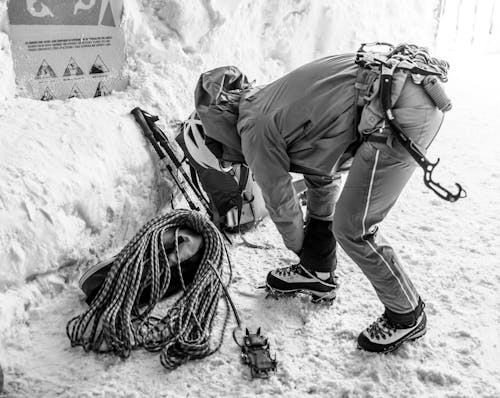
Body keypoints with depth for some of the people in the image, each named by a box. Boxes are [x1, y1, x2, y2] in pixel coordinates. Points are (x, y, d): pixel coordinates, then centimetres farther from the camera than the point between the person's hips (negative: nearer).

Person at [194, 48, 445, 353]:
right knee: (321, 171, 23)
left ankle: (407, 316, 20)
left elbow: (280, 201, 7)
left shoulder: (255, 128, -3)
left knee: (352, 229, -1)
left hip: (404, 116, -10)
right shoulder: (271, 96, 23)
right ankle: (318, 272, 36)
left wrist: (297, 246, 30)